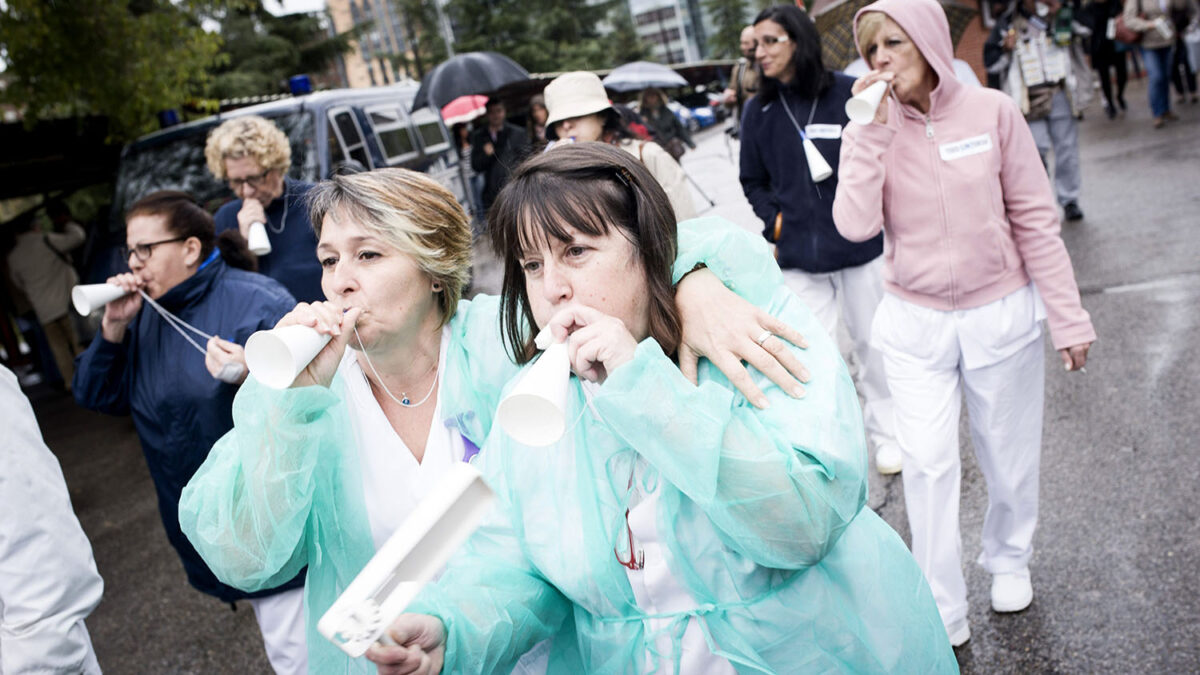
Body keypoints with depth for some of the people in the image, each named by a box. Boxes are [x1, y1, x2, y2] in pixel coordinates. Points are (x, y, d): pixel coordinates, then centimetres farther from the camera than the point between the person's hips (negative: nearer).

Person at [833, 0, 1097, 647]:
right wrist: (873, 128, -20)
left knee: (1009, 458, 13)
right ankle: (942, 616, 13)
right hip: (914, 325, 1)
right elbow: (855, 224, -18)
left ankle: (1008, 559, 42)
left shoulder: (992, 112, -7)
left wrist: (1068, 319, -4)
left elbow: (1034, 220, -4)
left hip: (1001, 315, 0)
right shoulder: (871, 129, -3)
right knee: (928, 464, -1)